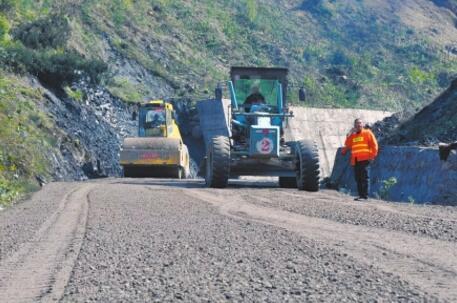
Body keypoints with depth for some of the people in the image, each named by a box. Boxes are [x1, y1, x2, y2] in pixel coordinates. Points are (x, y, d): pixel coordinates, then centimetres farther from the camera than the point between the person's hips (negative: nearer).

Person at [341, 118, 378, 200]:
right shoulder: (352, 136, 20)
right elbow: (347, 145, 13)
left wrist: (372, 155, -8)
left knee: (364, 177, -11)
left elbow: (374, 144, -1)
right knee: (358, 178, 5)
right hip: (355, 160, 6)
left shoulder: (367, 133, 5)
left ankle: (365, 196, -14)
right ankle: (361, 195, 9)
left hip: (364, 159, -6)